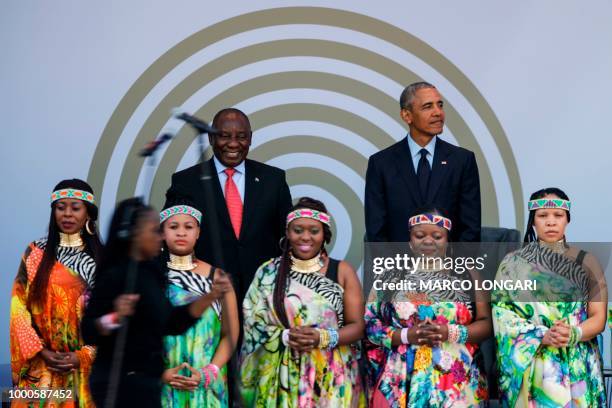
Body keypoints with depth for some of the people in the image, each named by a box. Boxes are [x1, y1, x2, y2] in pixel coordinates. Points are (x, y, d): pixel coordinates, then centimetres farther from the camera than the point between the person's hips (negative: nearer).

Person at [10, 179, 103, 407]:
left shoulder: (101, 258, 3)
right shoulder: (35, 253, 5)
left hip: (87, 367, 0)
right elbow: (19, 306, 0)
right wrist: (40, 351, -10)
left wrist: (83, 355, -12)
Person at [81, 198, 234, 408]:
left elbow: (169, 322, 13)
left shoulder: (150, 273, 8)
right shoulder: (116, 276, -16)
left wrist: (210, 297, 9)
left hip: (144, 382, 9)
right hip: (120, 384, -9)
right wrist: (115, 317, -35)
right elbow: (89, 333, -17)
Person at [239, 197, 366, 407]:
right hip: (284, 377, 0)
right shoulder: (269, 272, 3)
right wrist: (285, 337, -16)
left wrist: (322, 338, -16)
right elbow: (254, 325, 1)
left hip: (331, 376, 0)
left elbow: (357, 326, 0)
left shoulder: (342, 271, 2)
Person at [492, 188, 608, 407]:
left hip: (577, 369, 0)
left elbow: (598, 318, 2)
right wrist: (542, 336, -18)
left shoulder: (585, 262, 4)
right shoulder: (512, 264, 4)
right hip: (529, 367, 0)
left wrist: (573, 335, -18)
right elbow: (503, 316, -3)